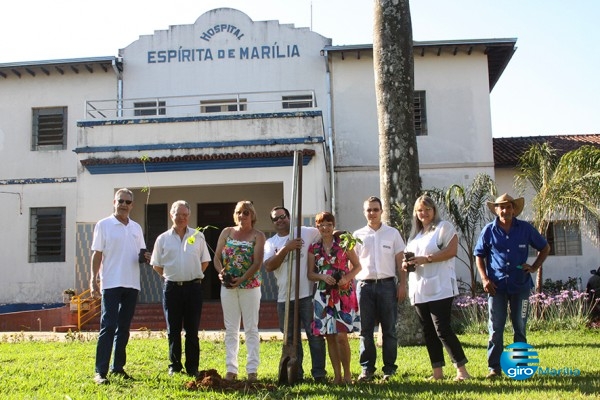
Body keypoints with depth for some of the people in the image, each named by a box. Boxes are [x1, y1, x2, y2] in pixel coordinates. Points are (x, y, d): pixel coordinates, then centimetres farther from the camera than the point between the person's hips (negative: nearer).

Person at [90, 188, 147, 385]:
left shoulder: (136, 228, 13)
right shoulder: (103, 225, -1)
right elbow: (97, 255, -3)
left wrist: (145, 257, -5)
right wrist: (93, 280, -10)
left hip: (132, 284, 5)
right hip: (111, 284, -5)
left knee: (124, 328, 10)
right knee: (108, 327, -7)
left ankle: (118, 367, 19)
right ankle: (100, 371, -4)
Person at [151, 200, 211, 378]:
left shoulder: (198, 236, 4)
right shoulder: (163, 239, 4)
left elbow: (205, 261, 11)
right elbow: (156, 265, 10)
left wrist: (193, 276, 4)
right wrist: (171, 276, 5)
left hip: (193, 287, 0)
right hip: (171, 288, 1)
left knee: (192, 330, 4)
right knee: (173, 330, 7)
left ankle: (192, 367, 12)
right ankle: (174, 365, 18)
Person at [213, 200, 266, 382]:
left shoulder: (258, 236, -1)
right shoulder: (227, 232, 9)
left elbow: (257, 263, -11)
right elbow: (217, 256, 5)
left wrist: (241, 280, -22)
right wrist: (221, 272, -15)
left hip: (250, 286, -3)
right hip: (227, 286, 3)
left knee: (251, 329, 2)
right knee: (231, 329, 7)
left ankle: (252, 369, 6)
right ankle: (231, 369, 12)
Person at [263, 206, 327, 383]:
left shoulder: (306, 233, 2)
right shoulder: (271, 242, 8)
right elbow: (268, 266, -8)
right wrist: (286, 249, -17)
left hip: (307, 294, -3)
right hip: (285, 297, 3)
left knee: (315, 335, -1)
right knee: (291, 338, 11)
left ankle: (319, 374, 9)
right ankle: (296, 374, 21)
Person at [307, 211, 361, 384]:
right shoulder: (313, 248, 8)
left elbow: (357, 265, 5)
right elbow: (310, 274, 10)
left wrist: (347, 278, -12)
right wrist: (322, 276, -10)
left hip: (344, 294, -3)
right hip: (324, 295, 3)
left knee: (341, 336, -9)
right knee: (330, 336, 4)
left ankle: (347, 374, 7)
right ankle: (337, 375, 14)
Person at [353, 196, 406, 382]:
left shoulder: (392, 233, 8)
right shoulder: (358, 235, 9)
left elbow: (400, 261, 6)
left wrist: (402, 285, -2)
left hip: (387, 284, -1)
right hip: (365, 284, 1)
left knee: (389, 329, 3)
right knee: (365, 329, 3)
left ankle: (389, 369, 11)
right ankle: (367, 368, 11)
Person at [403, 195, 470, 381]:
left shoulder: (444, 227, -2)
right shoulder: (415, 234, 20)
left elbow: (452, 251, -14)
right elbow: (409, 256, 25)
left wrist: (425, 259, -19)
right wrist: (406, 263, 2)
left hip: (439, 289, -7)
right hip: (419, 290, 7)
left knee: (442, 329, -10)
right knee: (428, 332, 8)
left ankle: (461, 369, -1)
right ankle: (437, 371, 14)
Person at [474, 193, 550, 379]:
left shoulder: (525, 229, 0)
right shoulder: (489, 230, -1)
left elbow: (545, 248, 13)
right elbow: (479, 255, 7)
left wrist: (534, 267, 0)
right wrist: (485, 279, -4)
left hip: (520, 285, 1)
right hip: (497, 286, -1)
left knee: (520, 327, 8)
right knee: (495, 328, 1)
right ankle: (494, 367, 7)